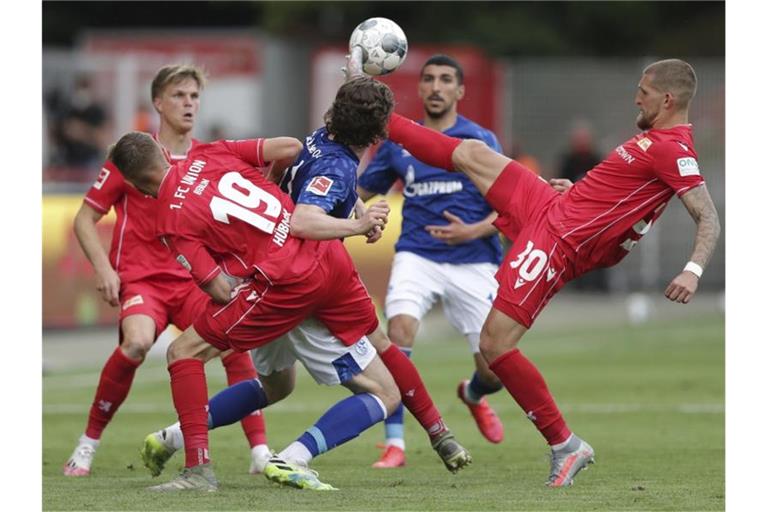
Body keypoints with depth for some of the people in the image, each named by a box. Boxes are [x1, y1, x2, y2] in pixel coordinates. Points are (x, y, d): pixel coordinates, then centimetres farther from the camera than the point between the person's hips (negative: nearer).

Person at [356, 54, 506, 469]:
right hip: (417, 256, 1)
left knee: (495, 369, -2)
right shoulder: (399, 142, 9)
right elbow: (358, 193, 17)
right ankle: (394, 442, -21)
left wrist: (473, 231, -21)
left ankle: (473, 395, 38)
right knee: (399, 329, -28)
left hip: (473, 262, -1)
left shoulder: (481, 141, 0)